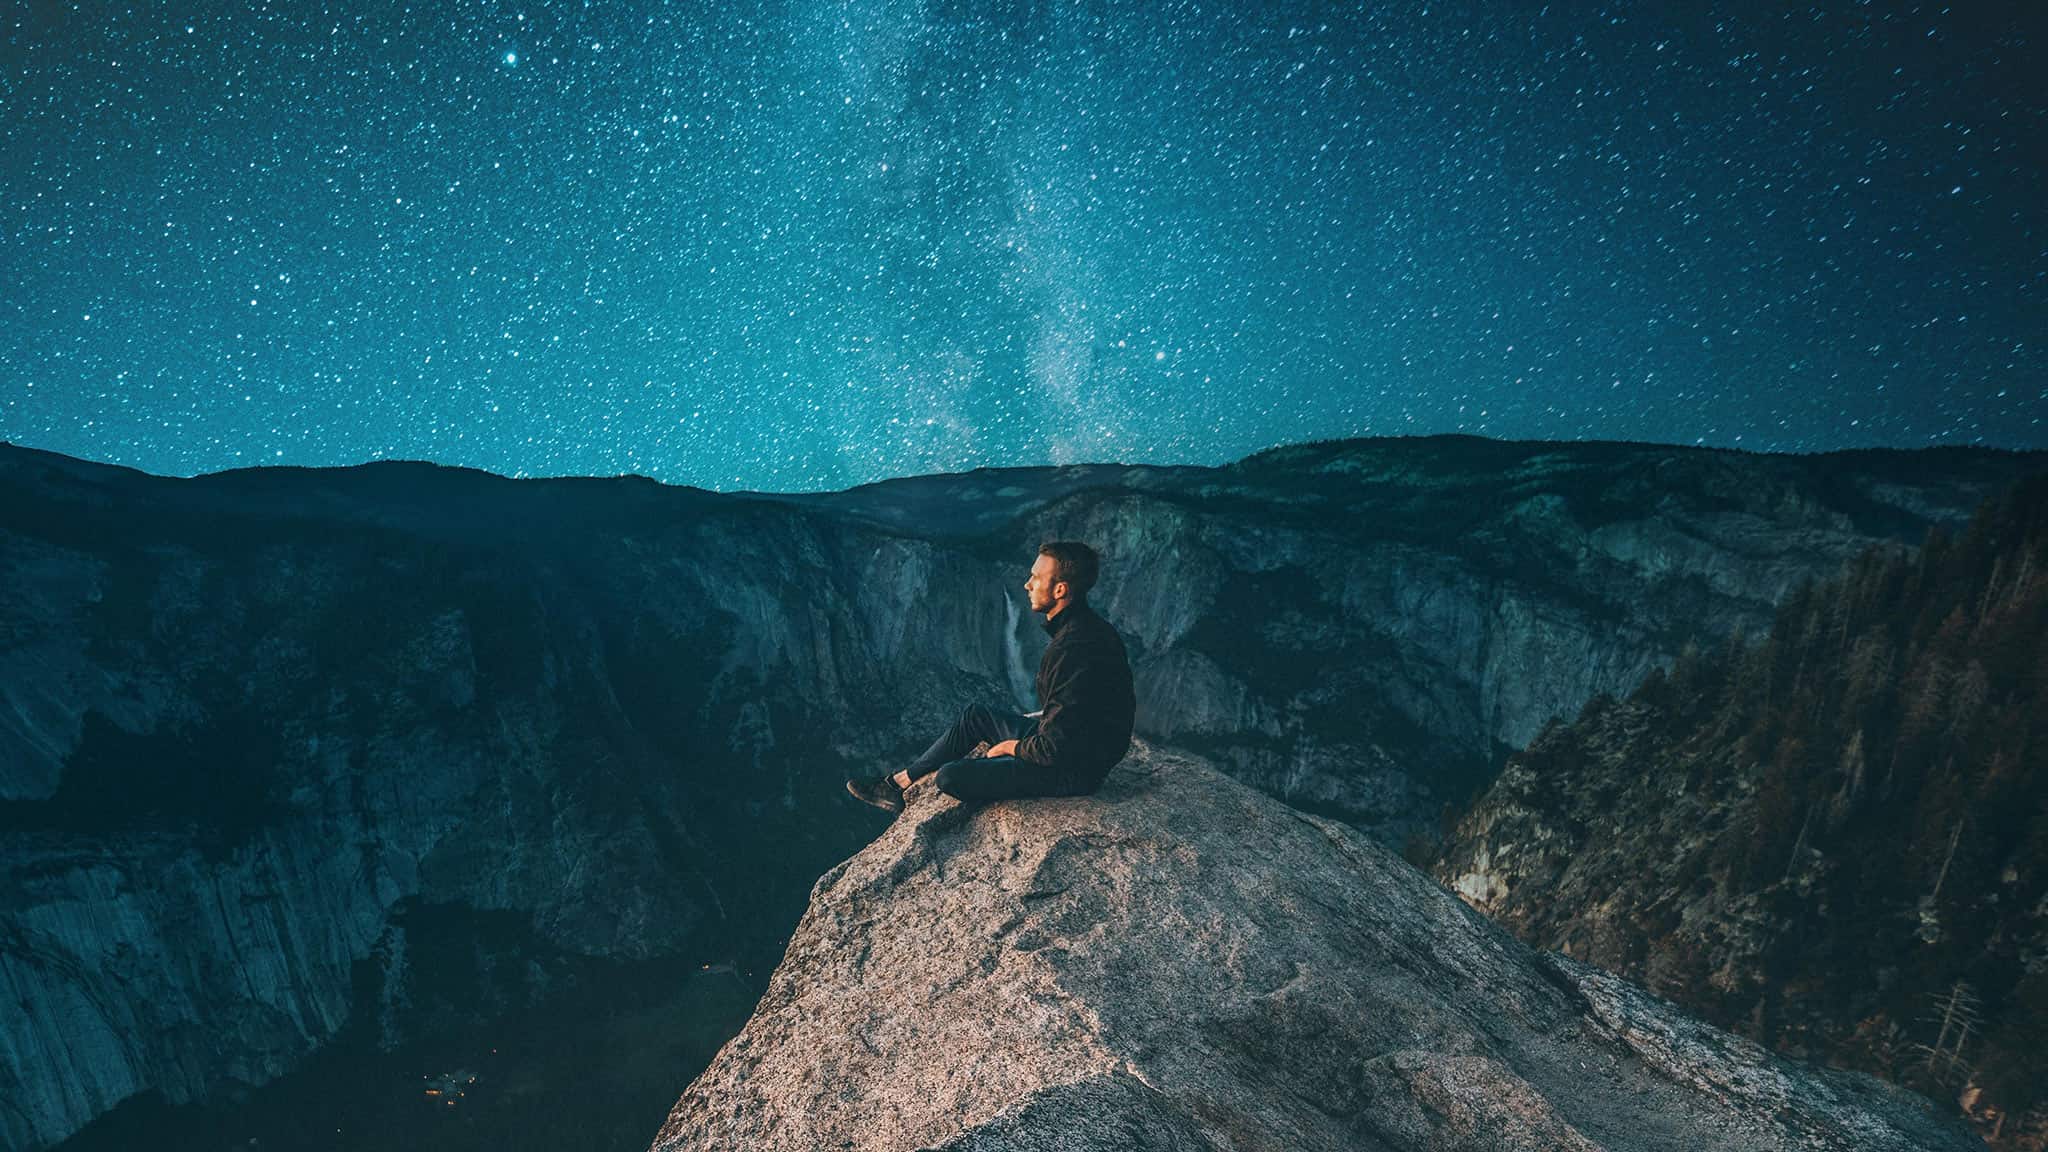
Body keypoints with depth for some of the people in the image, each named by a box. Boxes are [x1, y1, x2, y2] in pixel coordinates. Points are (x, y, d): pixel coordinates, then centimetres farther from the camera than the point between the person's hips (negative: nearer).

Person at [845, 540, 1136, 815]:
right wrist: (1042, 717, 14)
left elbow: (1055, 748, -27)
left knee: (950, 777, -12)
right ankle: (898, 783, 23)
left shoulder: (1073, 650, -30)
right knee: (974, 715, 17)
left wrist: (1011, 747, -10)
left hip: (1073, 770, -10)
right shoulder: (1086, 624, 3)